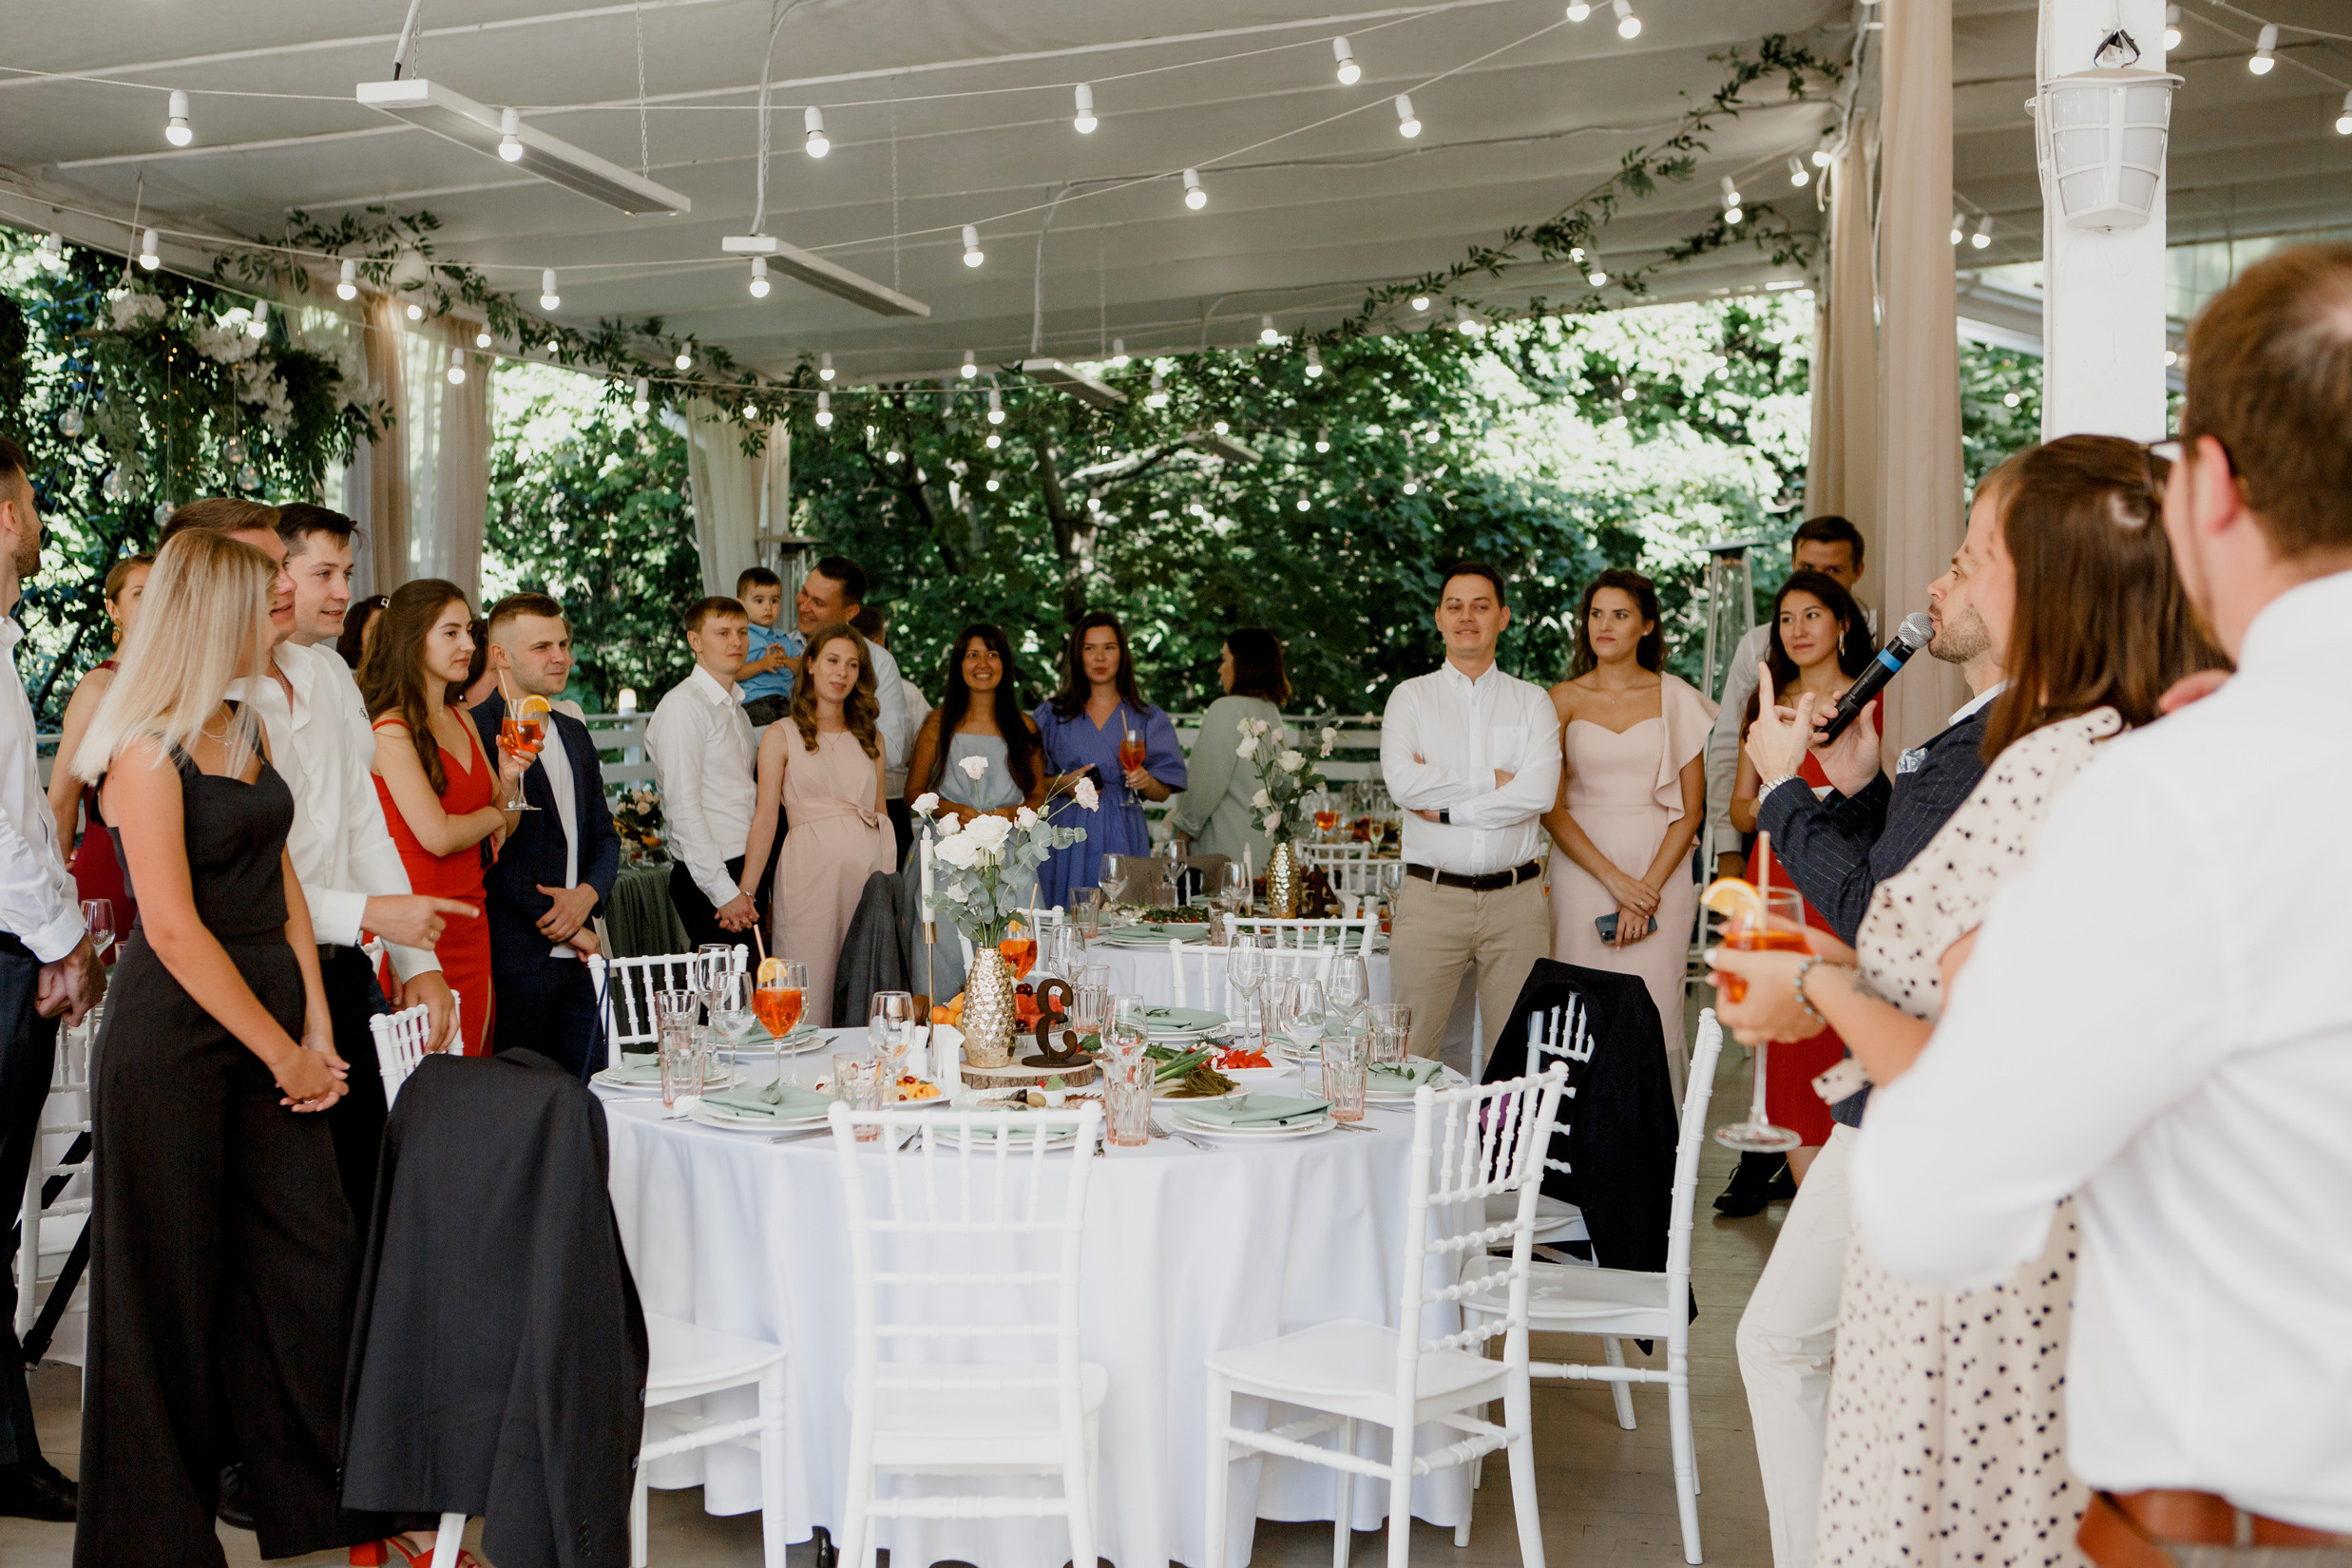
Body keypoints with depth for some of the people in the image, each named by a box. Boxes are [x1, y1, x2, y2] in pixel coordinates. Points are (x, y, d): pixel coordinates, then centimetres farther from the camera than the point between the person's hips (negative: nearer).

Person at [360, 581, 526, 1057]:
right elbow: (437, 835, -17)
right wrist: (493, 814, 2)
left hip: (471, 925, 8)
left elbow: (505, 828, 18)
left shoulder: (460, 720, 13)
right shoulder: (391, 730, -11)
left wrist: (509, 778, -3)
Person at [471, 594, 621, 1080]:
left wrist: (586, 895, -2)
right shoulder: (475, 732, -9)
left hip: (579, 960, 7)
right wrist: (562, 926, -9)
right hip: (515, 959, -7)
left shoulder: (574, 734, 17)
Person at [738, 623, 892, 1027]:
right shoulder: (782, 734, 5)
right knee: (808, 1004, -5)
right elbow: (765, 818, -2)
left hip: (869, 867, 4)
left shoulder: (870, 737, 17)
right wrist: (745, 891, -11)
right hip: (809, 868, -4)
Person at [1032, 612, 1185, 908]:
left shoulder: (1149, 720, 9)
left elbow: (1163, 792, 7)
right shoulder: (1051, 716, 10)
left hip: (1122, 839, 0)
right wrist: (1061, 784, -10)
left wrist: (1145, 781, -13)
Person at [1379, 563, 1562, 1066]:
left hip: (1515, 897, 1)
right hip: (1432, 894, -1)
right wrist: (1492, 779, -7)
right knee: (1407, 1052, -3)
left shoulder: (1532, 701, 10)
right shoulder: (1411, 697, 9)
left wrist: (1442, 808, -9)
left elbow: (1539, 792, -7)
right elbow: (1402, 782, -9)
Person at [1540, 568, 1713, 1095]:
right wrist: (1616, 881, -9)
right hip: (1582, 870, 0)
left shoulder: (1677, 699, 6)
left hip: (1662, 871, 0)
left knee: (1653, 1016, -4)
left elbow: (1691, 808, 3)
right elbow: (1550, 808, 1)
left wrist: (1648, 888, -8)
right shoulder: (1564, 700, 7)